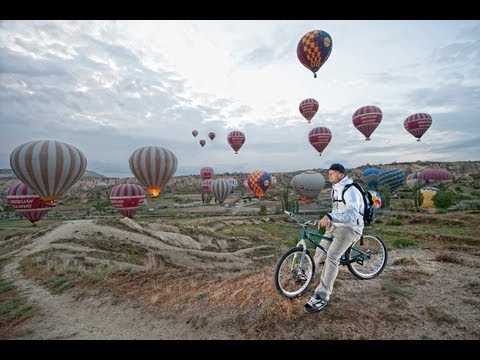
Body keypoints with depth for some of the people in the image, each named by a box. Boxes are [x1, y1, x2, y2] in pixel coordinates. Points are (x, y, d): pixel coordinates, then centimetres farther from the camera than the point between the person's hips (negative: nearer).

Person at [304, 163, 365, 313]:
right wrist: (329, 220, 8)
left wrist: (329, 216, -51)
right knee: (320, 252, 3)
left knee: (331, 257, -23)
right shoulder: (335, 189, 11)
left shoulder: (351, 191, -20)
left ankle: (322, 297, -21)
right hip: (335, 226, 9)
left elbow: (352, 214, -38)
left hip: (350, 228, -9)